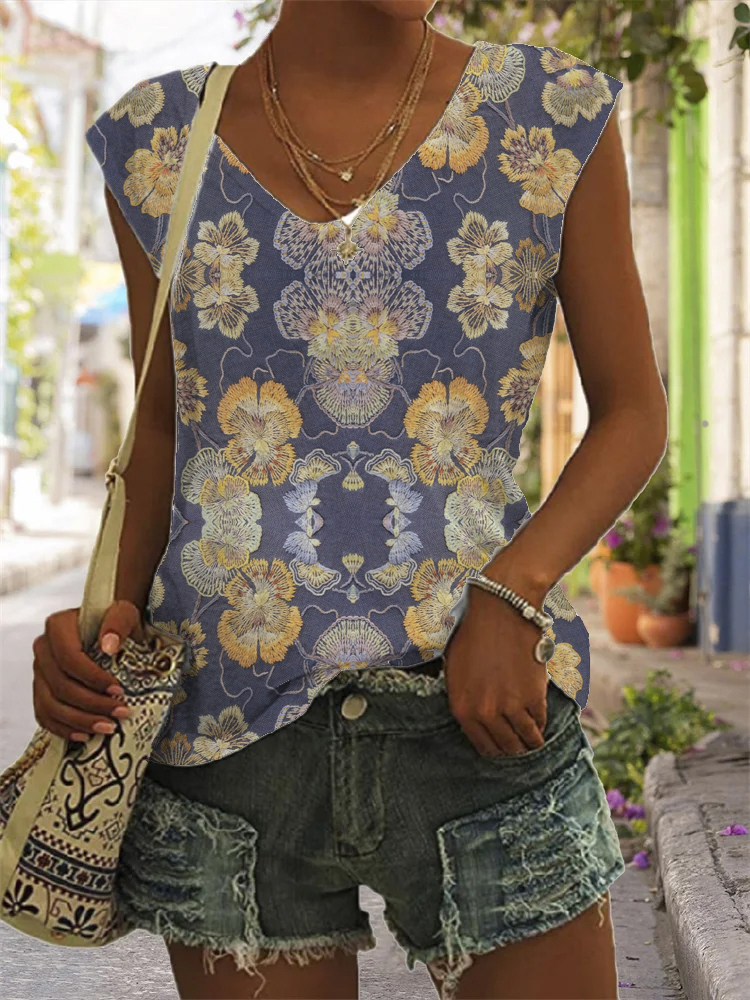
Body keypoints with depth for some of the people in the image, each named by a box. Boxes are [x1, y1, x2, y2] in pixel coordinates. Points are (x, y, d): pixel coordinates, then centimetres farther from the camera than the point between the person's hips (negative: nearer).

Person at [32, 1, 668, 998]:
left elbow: (634, 412, 3)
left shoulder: (557, 115, 0)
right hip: (229, 722, 1)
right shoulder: (155, 140, 4)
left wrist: (509, 597, -12)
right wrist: (110, 613, -4)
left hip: (481, 720, 0)